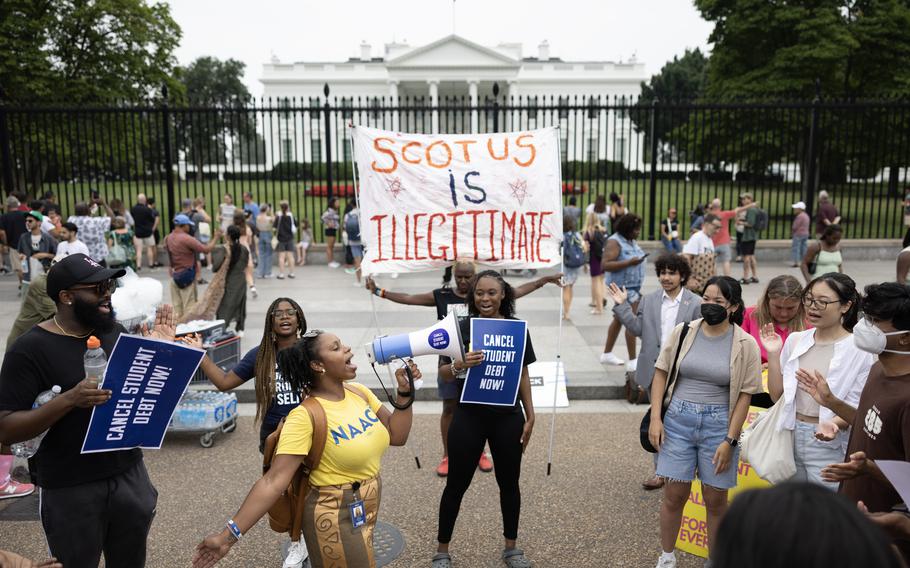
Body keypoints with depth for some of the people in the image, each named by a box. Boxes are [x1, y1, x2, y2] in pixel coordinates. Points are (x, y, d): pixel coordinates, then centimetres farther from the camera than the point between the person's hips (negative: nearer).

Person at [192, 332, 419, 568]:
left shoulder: (359, 392, -3)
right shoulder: (306, 416, -24)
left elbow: (396, 436, 2)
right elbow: (274, 480, -27)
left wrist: (404, 392, -10)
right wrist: (230, 535, -32)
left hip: (367, 509, 7)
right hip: (337, 519, -7)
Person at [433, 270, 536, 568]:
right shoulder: (462, 327, -7)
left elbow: (523, 374, 7)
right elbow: (443, 374, -4)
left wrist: (530, 415, 6)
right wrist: (460, 365, -25)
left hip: (508, 418, 2)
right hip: (469, 417, -2)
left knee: (509, 483, 15)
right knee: (457, 484, 8)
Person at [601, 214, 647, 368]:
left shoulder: (632, 241, 13)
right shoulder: (614, 241, -14)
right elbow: (605, 265, -23)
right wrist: (629, 263, -27)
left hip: (633, 287, 9)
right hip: (623, 287, -9)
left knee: (619, 320, 16)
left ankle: (607, 354, 27)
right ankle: (632, 361, -7)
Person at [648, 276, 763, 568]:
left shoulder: (745, 344, -6)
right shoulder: (683, 332, -1)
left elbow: (744, 395, -4)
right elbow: (661, 373, 4)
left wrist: (730, 440, -8)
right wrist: (655, 418, -3)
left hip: (718, 424, -1)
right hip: (677, 420, 1)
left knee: (716, 501, 9)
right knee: (674, 495, 7)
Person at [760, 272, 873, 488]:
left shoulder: (859, 350, -10)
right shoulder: (795, 340, 2)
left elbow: (858, 410, -8)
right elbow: (777, 396, 5)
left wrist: (834, 424, -28)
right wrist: (773, 354, -6)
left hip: (829, 444, -4)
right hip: (790, 438, 4)